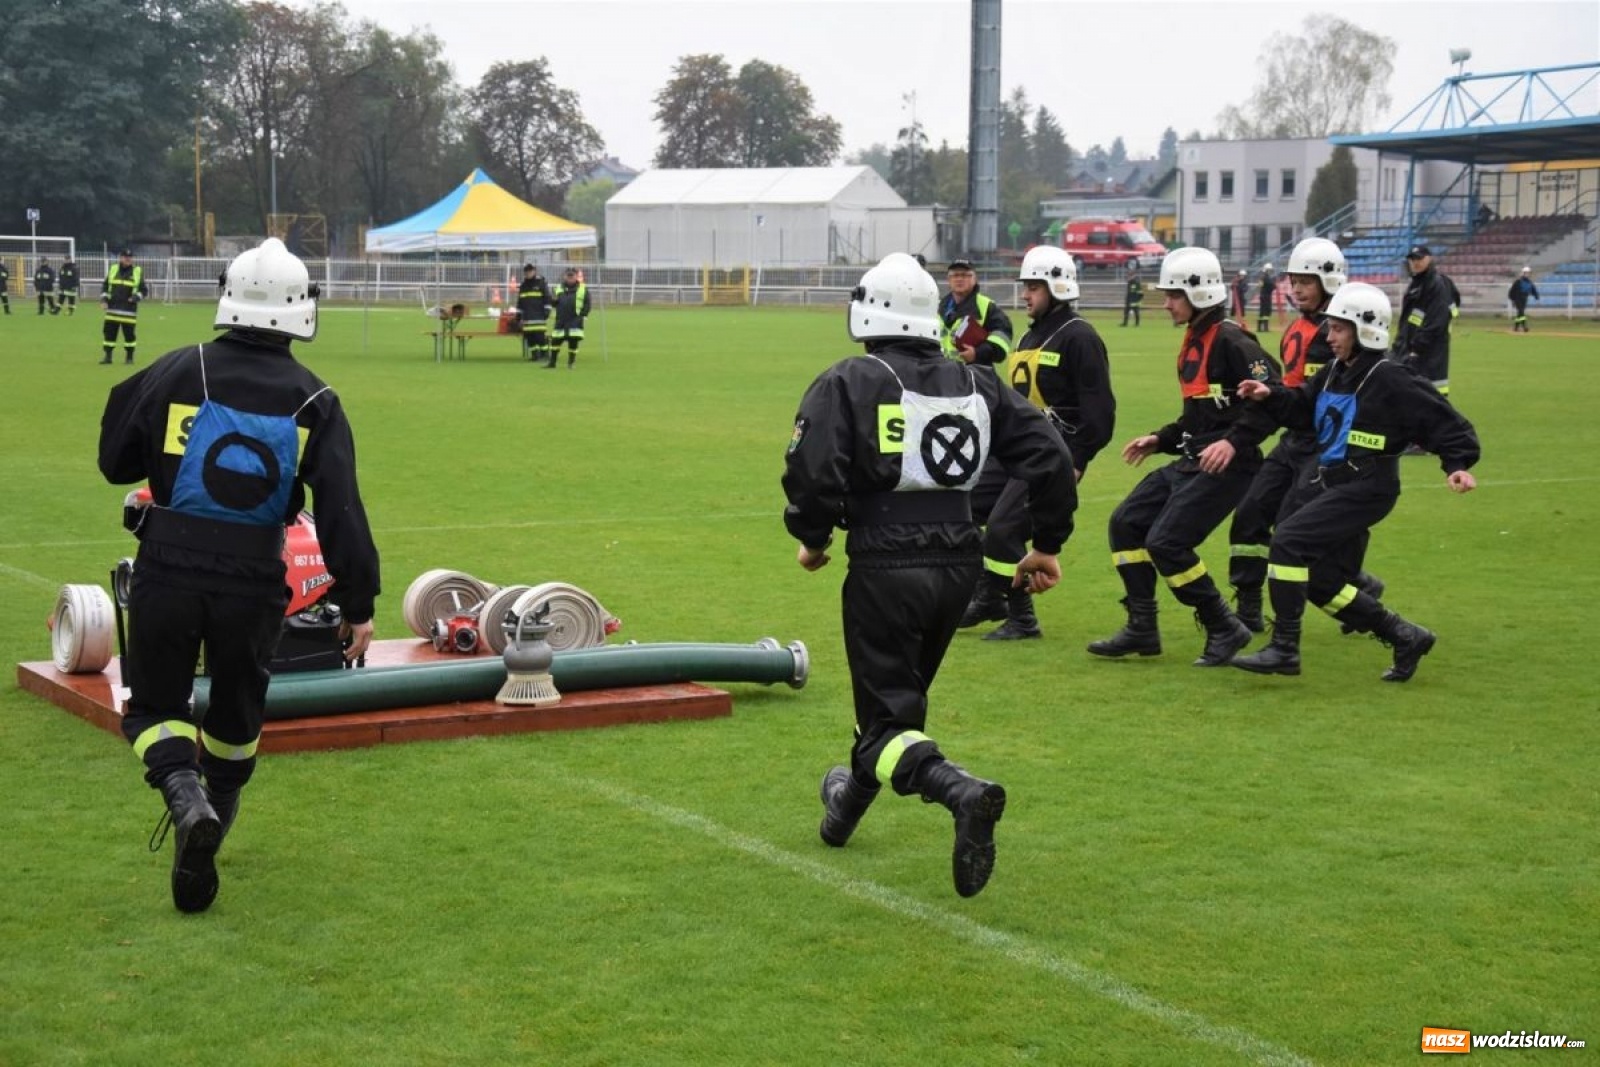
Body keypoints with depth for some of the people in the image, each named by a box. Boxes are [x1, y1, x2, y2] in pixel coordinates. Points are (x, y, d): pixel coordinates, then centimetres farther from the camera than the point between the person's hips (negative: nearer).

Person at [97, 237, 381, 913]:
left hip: (166, 574, 0)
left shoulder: (175, 373, -2)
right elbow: (341, 512, -6)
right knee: (234, 712, 21)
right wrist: (359, 605, -1)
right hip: (252, 583, 1)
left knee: (153, 704, 15)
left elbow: (115, 460, 6)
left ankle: (185, 795, -14)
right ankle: (199, 851, 29)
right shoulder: (314, 402, -2)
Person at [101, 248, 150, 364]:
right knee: (109, 332, 2)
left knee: (129, 333, 0)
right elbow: (105, 286, 16)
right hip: (112, 309, 2)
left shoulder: (138, 272, 1)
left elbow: (144, 290, 4)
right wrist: (104, 298, 2)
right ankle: (107, 356, 10)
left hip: (129, 310, -2)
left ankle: (129, 357, 12)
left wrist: (137, 296, -14)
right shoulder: (113, 270, 8)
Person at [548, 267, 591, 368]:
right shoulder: (559, 288, 12)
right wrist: (555, 301, -8)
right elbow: (554, 302, 16)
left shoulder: (583, 289, 2)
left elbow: (587, 304, 2)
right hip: (561, 320, 3)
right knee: (555, 340, 3)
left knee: (573, 342, -4)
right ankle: (552, 363, 13)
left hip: (575, 321, -3)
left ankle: (571, 363, 8)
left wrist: (582, 315, -9)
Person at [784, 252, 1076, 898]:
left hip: (885, 565, -6)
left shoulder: (848, 384, -4)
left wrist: (812, 539, 4)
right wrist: (1048, 543, 15)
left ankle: (961, 793, -28)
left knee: (887, 718, -1)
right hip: (959, 565, 6)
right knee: (898, 693, 26)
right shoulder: (975, 385, 10)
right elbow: (1049, 457, 5)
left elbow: (813, 474, -15)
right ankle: (854, 793, 46)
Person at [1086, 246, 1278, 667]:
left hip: (1224, 466, -10)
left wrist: (1235, 441, -29)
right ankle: (1142, 629, 13)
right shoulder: (1194, 340, 15)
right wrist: (1161, 439, 19)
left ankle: (1224, 629, -1)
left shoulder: (1230, 340, -15)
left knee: (1166, 542, -16)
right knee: (1126, 523, 7)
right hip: (1190, 461, 10)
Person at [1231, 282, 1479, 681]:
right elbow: (1303, 409, 19)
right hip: (1331, 483, 9)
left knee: (1289, 540, -21)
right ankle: (1406, 638, 24)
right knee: (1322, 584, 10)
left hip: (1366, 490, -9)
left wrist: (1458, 465, -23)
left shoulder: (1390, 382, -13)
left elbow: (1444, 421, -12)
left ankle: (1284, 649, -17)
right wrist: (1271, 396, 3)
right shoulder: (1334, 374, 9)